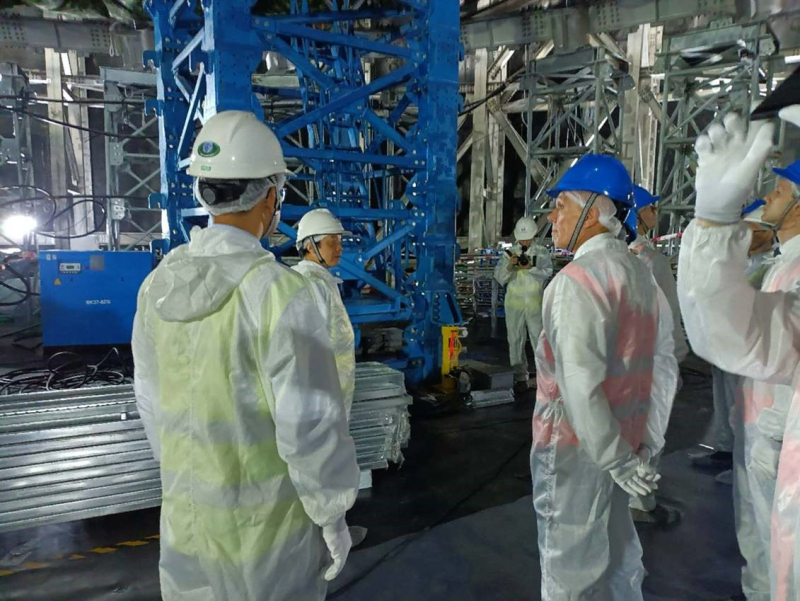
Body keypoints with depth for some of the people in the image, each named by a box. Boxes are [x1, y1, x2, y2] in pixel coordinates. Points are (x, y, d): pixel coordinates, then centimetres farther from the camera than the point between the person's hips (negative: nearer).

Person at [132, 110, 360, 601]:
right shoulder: (280, 292, -25)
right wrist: (333, 514, -8)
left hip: (186, 510, 6)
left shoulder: (159, 285, -4)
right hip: (265, 519, -5)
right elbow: (311, 425, -23)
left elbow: (153, 401, 6)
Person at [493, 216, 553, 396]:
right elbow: (499, 278, -3)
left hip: (535, 304, -1)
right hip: (514, 304, 1)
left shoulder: (542, 252, 3)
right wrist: (509, 266, -21)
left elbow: (547, 273, -10)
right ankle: (520, 378, 13)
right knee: (516, 341, 5)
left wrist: (530, 268, -25)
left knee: (540, 340, 3)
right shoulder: (509, 253, 4)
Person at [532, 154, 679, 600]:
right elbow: (664, 362, 9)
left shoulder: (577, 279, -19)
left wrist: (614, 458, -18)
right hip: (622, 439, 8)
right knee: (616, 547, 24)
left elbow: (580, 382, -25)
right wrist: (650, 440, 12)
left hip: (577, 445, -8)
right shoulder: (643, 274, 5)